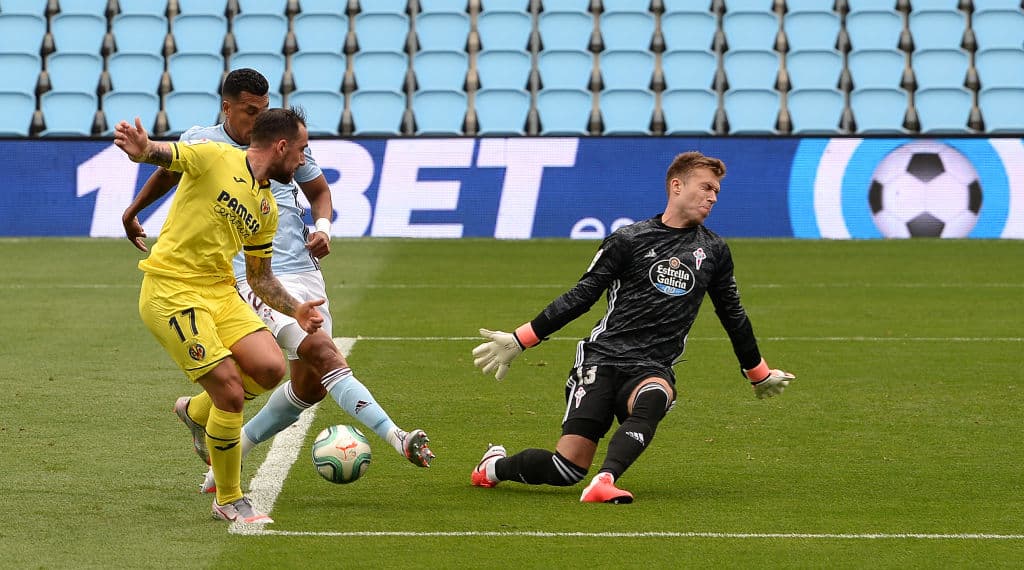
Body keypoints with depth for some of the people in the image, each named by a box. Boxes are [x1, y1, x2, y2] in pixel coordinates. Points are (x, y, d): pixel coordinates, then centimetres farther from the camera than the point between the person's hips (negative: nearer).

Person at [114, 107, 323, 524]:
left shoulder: (267, 208, 15)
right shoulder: (215, 158, -7)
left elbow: (259, 276, 25)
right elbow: (165, 156, -20)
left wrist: (295, 310, 12)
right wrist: (143, 150, -44)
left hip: (220, 292, 7)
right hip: (171, 291, -7)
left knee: (271, 368, -12)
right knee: (231, 393, -13)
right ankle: (229, 502, 5)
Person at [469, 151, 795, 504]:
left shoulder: (714, 252, 14)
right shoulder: (630, 240, 4)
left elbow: (733, 316, 28)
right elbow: (580, 297, 7)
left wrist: (760, 376, 37)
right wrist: (517, 341, 4)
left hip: (653, 368, 2)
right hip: (602, 356, -2)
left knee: (654, 397, -38)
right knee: (568, 468, -14)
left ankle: (605, 482, -50)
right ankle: (495, 466, 14)